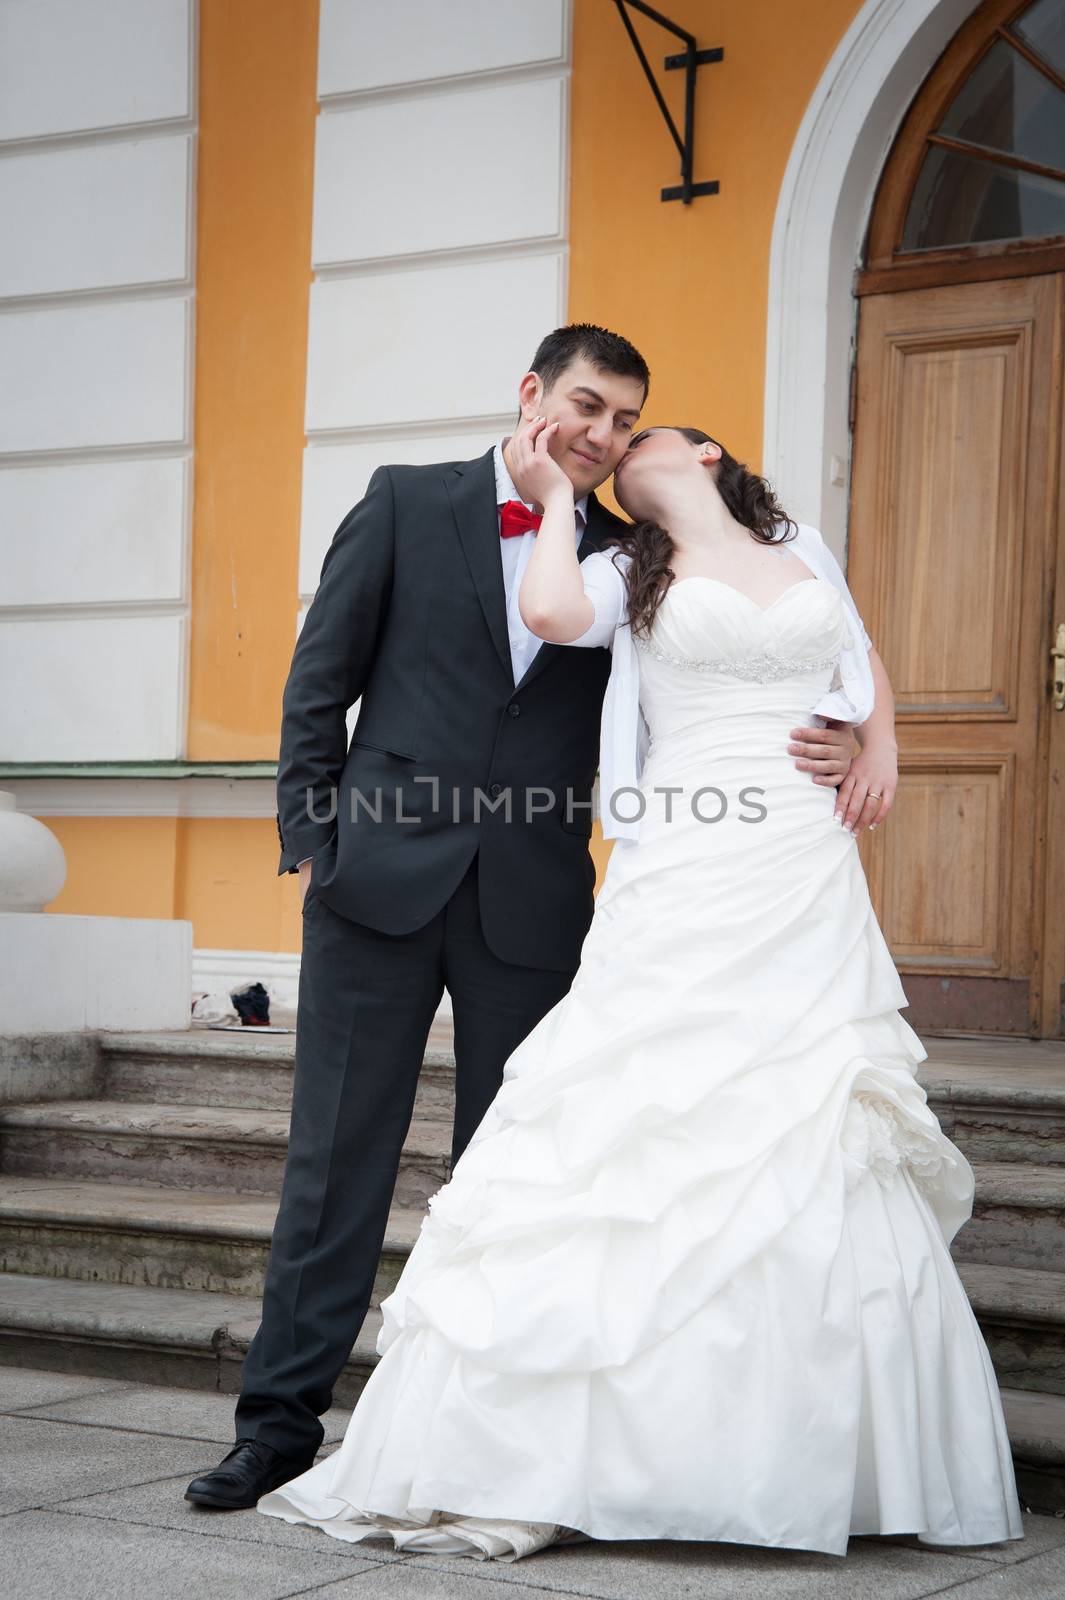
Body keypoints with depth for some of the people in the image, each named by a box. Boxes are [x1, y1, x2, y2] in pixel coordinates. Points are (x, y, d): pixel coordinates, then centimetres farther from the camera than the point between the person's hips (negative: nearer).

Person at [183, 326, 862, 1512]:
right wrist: (311, 839, -1)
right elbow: (321, 680, 5)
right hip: (385, 879, -2)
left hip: (531, 908, 2)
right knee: (337, 1154, 1)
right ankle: (282, 1418, 9)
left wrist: (823, 747, -15)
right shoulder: (407, 504, 4)